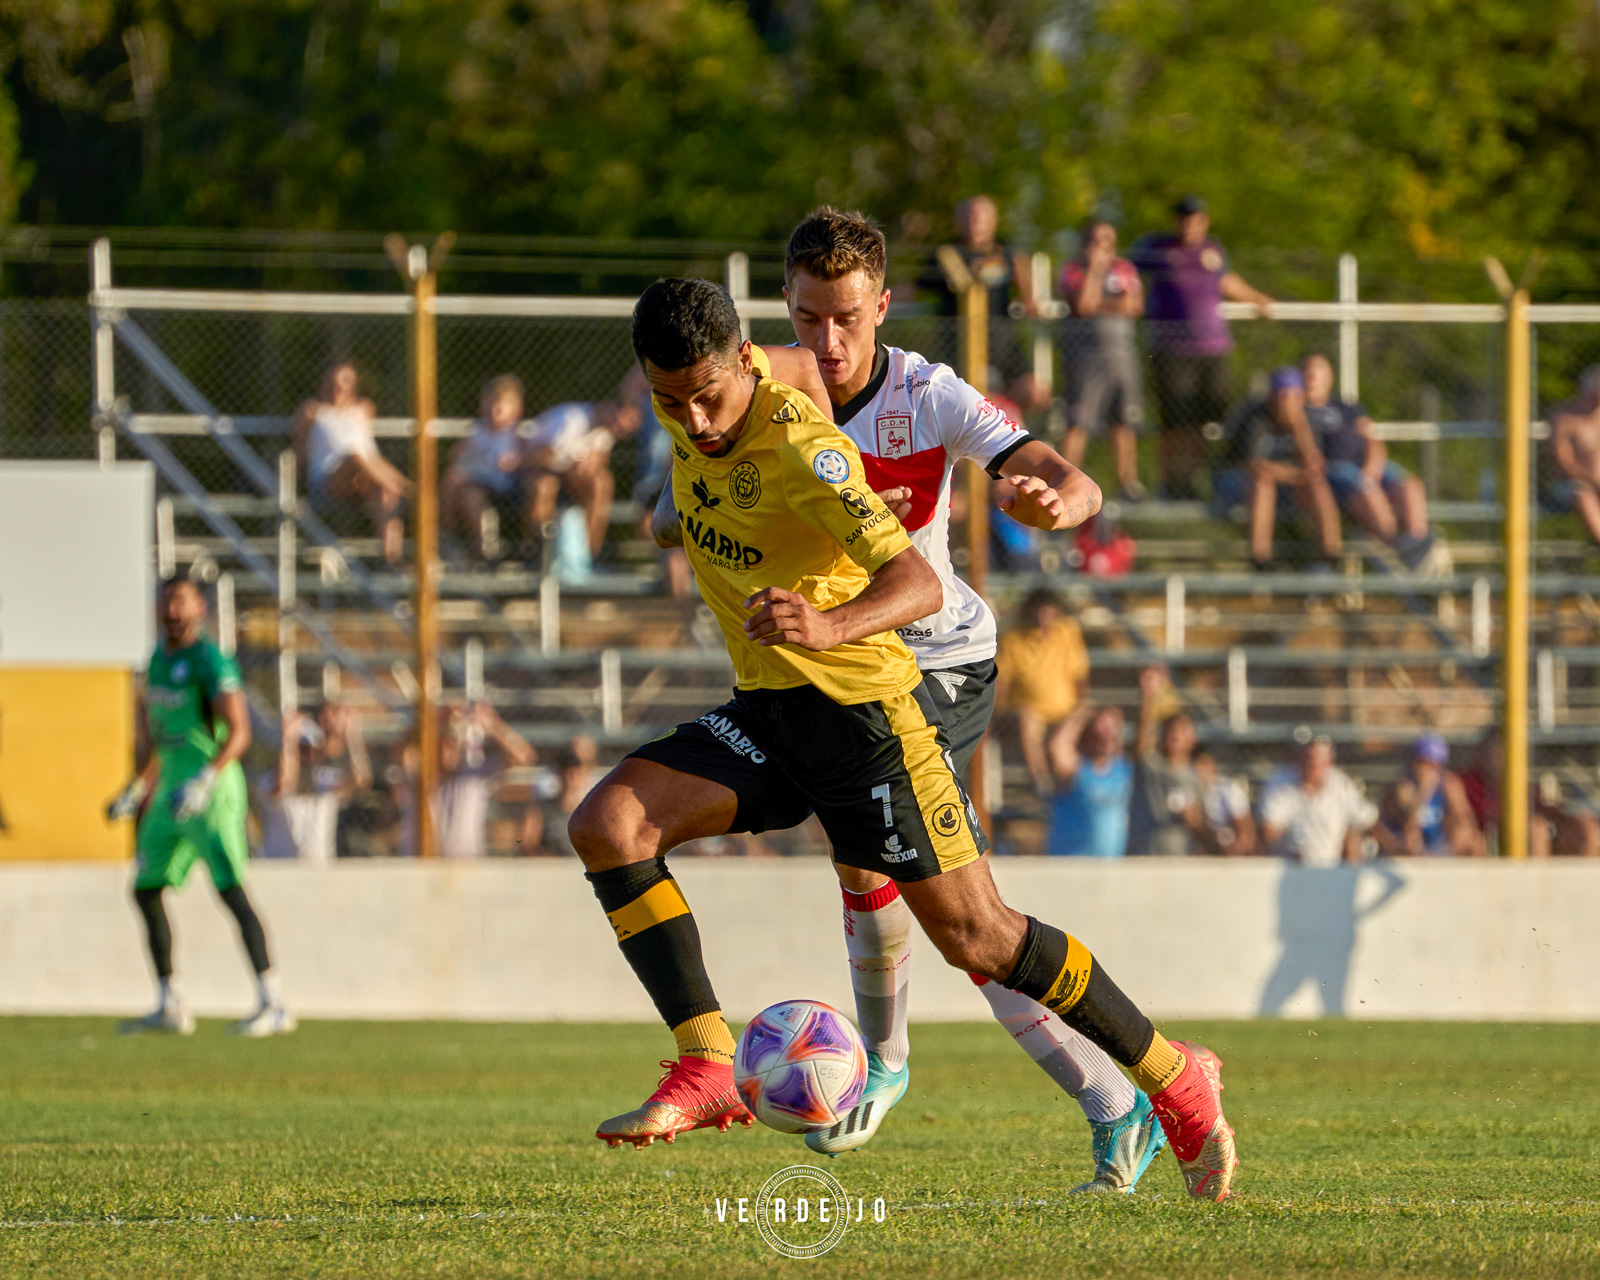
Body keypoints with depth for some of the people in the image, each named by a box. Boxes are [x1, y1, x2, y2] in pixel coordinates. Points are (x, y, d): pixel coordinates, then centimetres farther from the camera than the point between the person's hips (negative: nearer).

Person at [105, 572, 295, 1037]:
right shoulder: (160, 659, 15)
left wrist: (205, 780, -31)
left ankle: (273, 1003, -17)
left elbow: (239, 733, -19)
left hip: (213, 790, -9)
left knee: (232, 892, -15)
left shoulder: (211, 661, -12)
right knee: (146, 890, 9)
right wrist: (138, 789, 26)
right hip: (172, 789, 9)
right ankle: (169, 1006, 17)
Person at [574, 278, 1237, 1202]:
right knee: (607, 824, -14)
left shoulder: (802, 448, -24)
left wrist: (831, 626, -51)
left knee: (975, 935, -4)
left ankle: (1176, 1080, 14)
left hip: (868, 705, -7)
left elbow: (919, 583, -31)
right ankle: (709, 1069, -15)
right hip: (766, 709, 7)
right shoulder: (687, 406, -3)